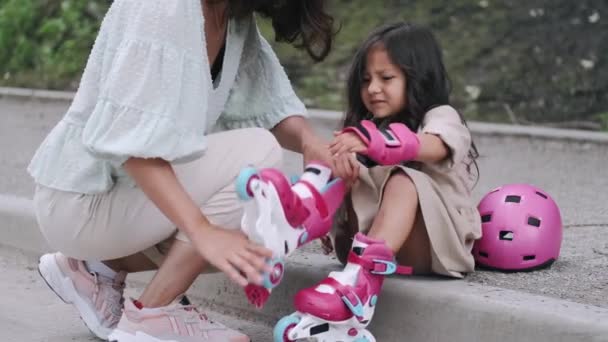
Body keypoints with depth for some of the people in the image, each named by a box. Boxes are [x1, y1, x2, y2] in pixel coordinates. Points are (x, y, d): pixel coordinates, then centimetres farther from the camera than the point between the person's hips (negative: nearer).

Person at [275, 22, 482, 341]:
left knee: (403, 181, -32)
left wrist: (371, 140, -42)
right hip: (381, 246, 5)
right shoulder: (371, 128, 20)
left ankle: (362, 278, -56)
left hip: (436, 243, -4)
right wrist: (346, 166, -26)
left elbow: (431, 147, -24)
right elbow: (356, 173, 0)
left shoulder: (441, 117, 2)